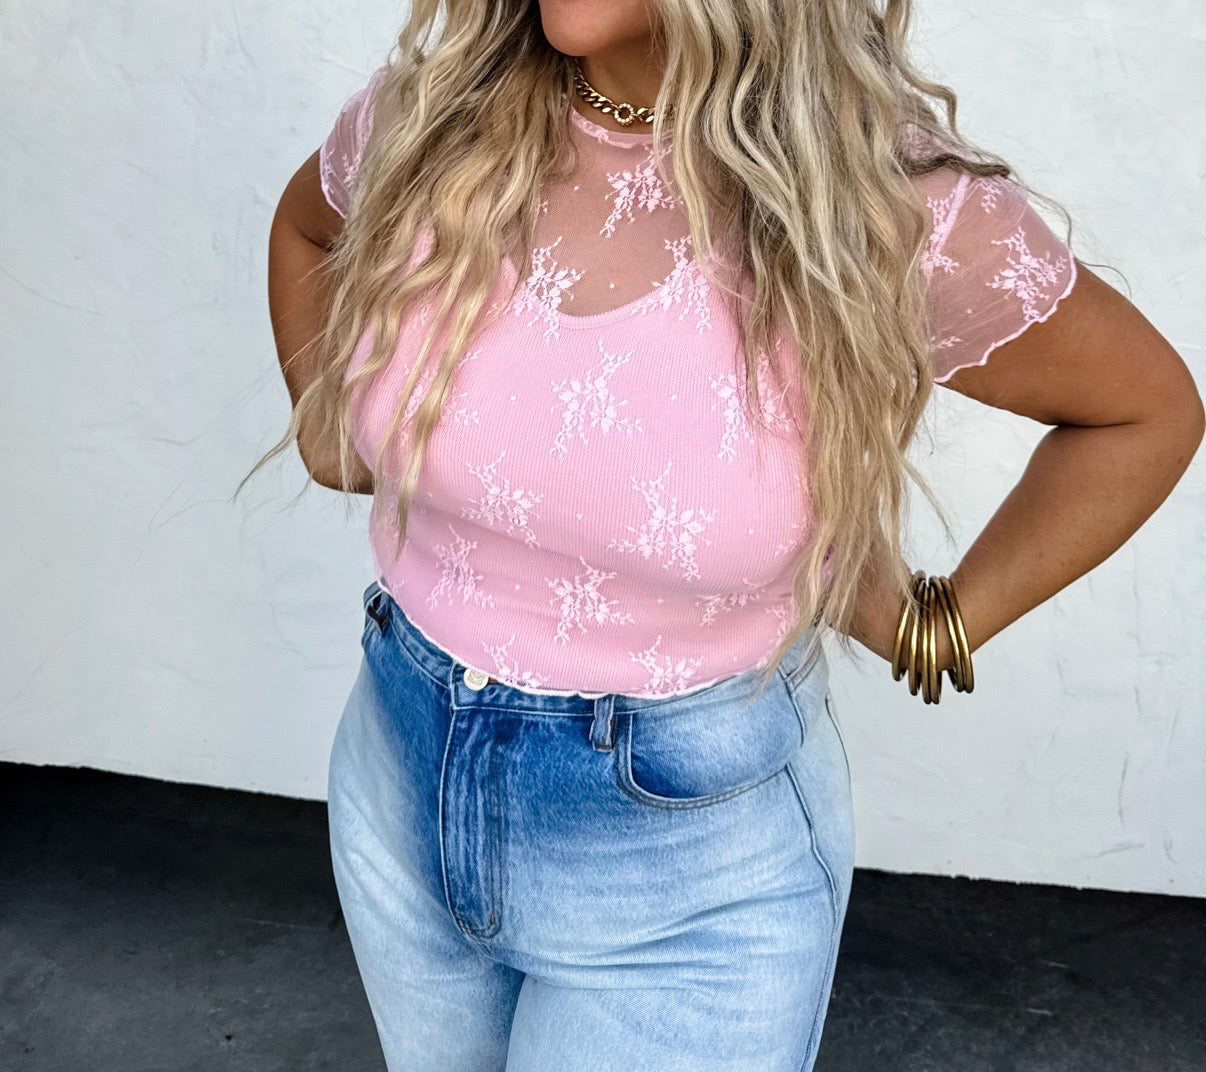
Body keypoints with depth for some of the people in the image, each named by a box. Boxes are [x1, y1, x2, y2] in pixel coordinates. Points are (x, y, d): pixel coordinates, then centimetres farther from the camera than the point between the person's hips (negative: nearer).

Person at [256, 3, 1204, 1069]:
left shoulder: (898, 206, -21)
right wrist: (330, 440, 9)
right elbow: (305, 227, 16)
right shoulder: (426, 116, -9)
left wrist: (935, 625, -6)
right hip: (404, 782, 5)